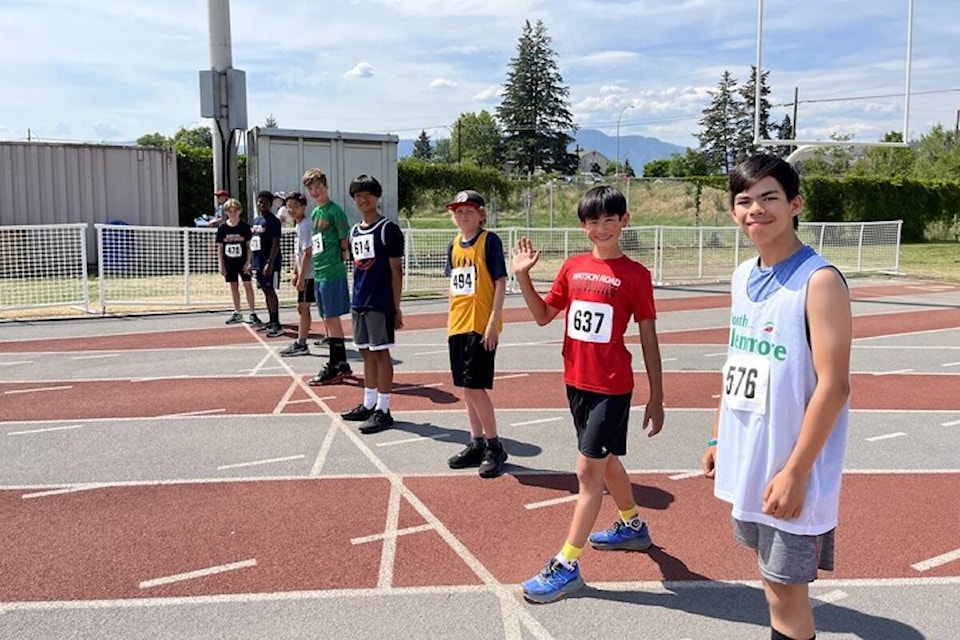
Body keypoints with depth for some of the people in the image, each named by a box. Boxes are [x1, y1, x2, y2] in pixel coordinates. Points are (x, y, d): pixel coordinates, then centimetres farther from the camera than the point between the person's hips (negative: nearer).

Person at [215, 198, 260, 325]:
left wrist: (248, 262, -10)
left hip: (243, 262, -3)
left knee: (248, 286, -3)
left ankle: (253, 313, 3)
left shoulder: (245, 226, -5)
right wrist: (221, 265, 0)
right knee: (234, 287, 10)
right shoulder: (222, 228, 1)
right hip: (229, 263, 3)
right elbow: (220, 248, 5)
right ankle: (237, 313, 20)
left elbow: (249, 245, -3)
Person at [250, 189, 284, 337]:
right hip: (259, 261, 9)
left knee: (270, 290, -11)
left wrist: (270, 262, -24)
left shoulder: (272, 220, -11)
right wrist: (252, 262, 18)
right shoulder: (256, 220, 15)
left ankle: (277, 325, -9)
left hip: (270, 261, -9)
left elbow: (276, 243, -17)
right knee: (266, 291, 13)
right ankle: (271, 322, 21)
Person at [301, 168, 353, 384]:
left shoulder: (334, 210, -9)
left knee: (331, 318, -5)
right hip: (319, 272, 9)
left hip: (332, 272, -9)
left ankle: (334, 367, 1)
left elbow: (345, 239, -9)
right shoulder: (314, 213, 16)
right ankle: (341, 364, 20)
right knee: (328, 319, 12)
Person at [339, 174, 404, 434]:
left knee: (381, 353, -2)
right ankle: (368, 405, 25)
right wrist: (356, 300, 15)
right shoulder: (354, 231, 13)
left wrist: (396, 308, -12)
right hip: (359, 303, 7)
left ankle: (383, 410, 4)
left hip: (380, 303, -7)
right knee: (366, 353, 14)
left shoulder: (388, 229, -8)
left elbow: (396, 270, -10)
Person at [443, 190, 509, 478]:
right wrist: (450, 320, 15)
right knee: (466, 387, 11)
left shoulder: (489, 240, -7)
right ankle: (477, 444, 24)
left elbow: (501, 282, -10)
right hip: (458, 325, 7)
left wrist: (494, 321, -15)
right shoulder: (454, 245, 12)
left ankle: (495, 448, 6)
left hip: (481, 325, -7)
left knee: (475, 386, -8)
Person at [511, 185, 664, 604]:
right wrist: (522, 276, -4)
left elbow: (648, 338, -6)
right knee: (605, 460, 21)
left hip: (612, 386, -6)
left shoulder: (635, 274, -9)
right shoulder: (572, 267, 5)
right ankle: (633, 526, 44)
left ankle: (567, 566, 2)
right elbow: (543, 316, 10)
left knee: (589, 468, -5)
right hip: (576, 380, 6)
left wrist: (656, 398, -6)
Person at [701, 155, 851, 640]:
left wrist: (795, 472, -20)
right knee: (771, 574, 20)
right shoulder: (743, 276, 7)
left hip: (790, 469, -7)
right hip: (749, 458, 7)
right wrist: (719, 438, 15)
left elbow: (833, 386, -20)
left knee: (787, 588, 3)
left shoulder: (819, 281, -17)